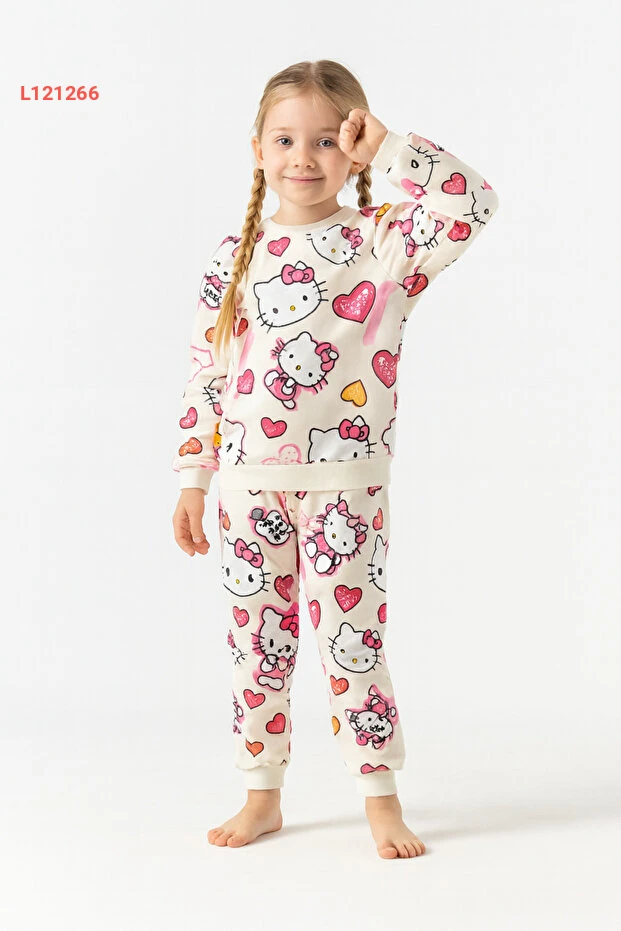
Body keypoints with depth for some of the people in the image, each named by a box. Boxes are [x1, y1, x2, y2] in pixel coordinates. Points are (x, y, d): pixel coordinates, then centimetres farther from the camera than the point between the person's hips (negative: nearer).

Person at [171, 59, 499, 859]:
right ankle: (262, 799, 25)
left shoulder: (382, 240, -3)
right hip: (248, 481, 3)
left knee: (351, 639, 1)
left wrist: (387, 147, -15)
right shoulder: (235, 256, 6)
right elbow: (204, 376, 9)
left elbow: (472, 202, -21)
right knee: (256, 642, 11)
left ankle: (381, 800, 17)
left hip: (344, 482, -3)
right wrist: (193, 479, 8)